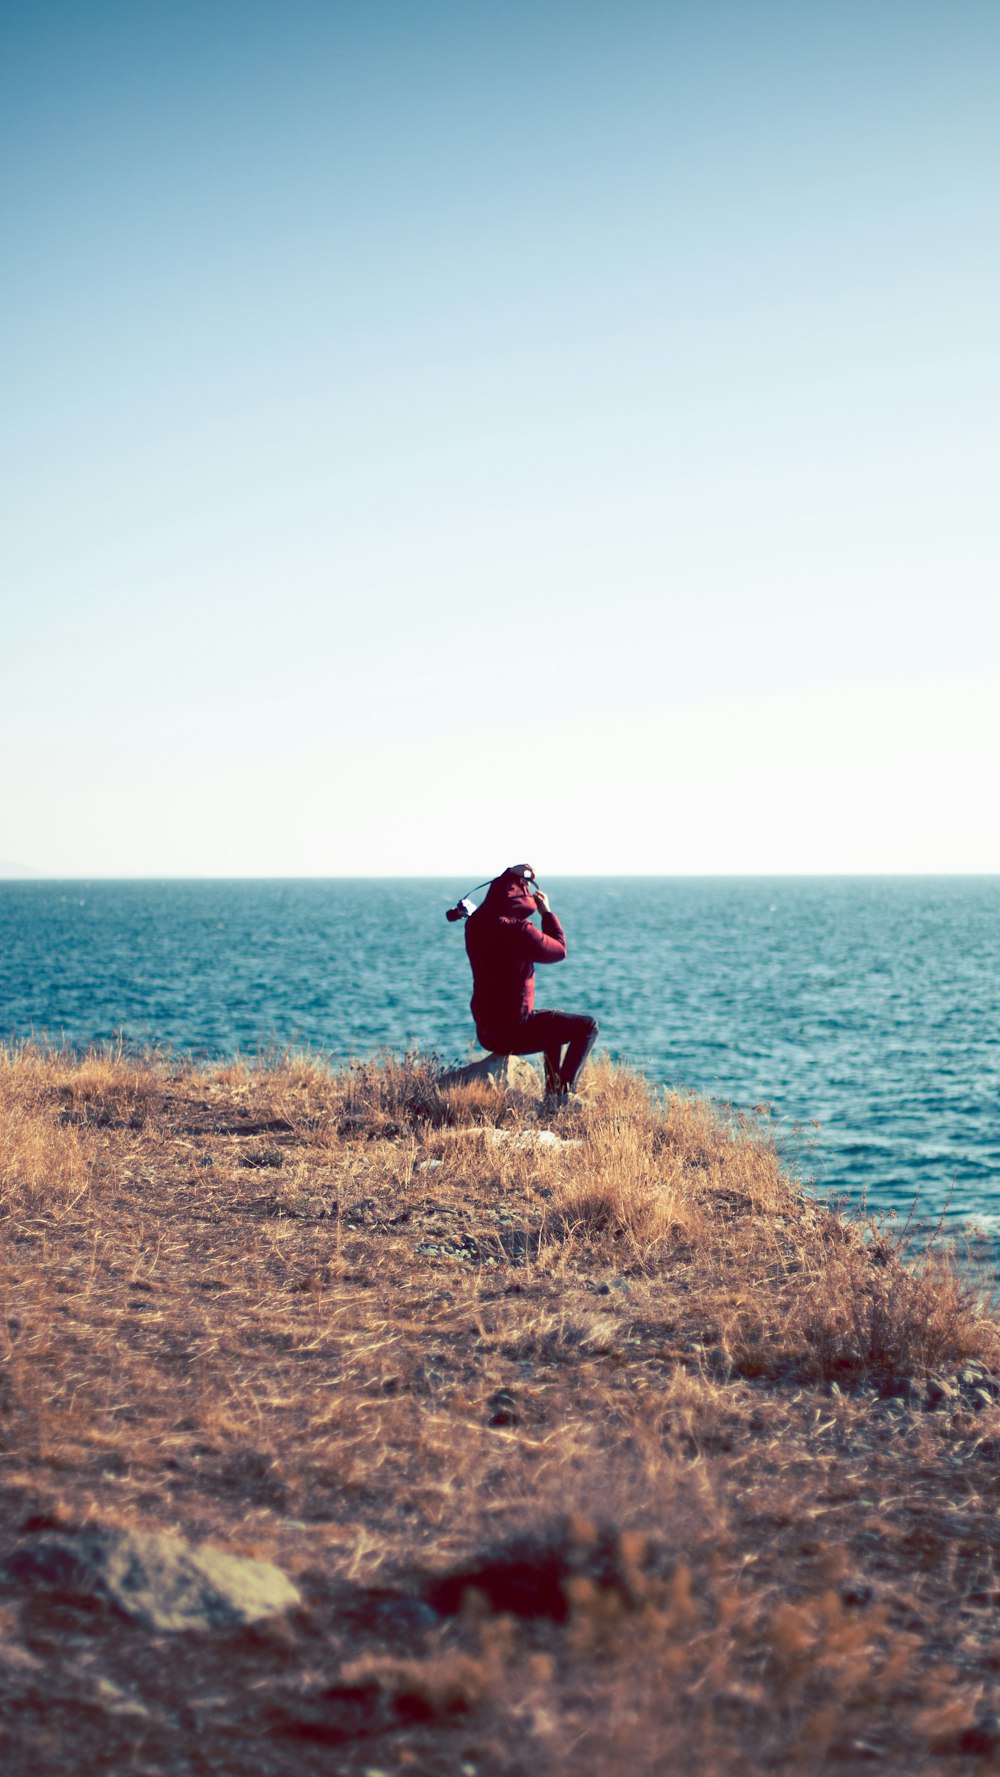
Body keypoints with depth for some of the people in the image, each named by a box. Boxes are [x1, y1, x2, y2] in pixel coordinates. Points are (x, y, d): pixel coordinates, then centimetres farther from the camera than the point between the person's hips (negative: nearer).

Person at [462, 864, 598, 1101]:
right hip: (512, 1033, -9)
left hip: (485, 1032, 9)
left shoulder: (475, 923, 0)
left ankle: (552, 1092, 36)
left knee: (555, 1025, 34)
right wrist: (547, 913, 3)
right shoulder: (518, 931, -22)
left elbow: (495, 897, 26)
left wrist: (511, 874, 17)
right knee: (588, 1026, 2)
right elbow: (559, 951, -6)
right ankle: (564, 1093, -2)